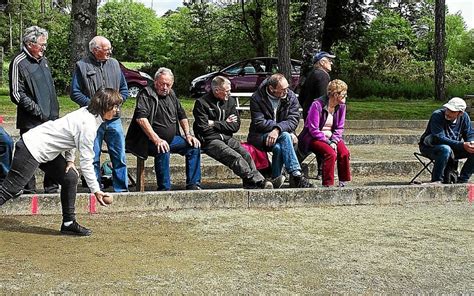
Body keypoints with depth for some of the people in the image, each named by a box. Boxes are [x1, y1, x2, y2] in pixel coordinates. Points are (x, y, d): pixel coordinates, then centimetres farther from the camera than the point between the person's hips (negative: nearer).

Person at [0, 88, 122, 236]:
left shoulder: (86, 112, 3)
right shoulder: (88, 125, -24)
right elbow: (86, 162, -22)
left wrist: (70, 159, 7)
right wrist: (96, 190, -16)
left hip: (45, 150, 10)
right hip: (32, 150, -10)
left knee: (71, 178, 7)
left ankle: (68, 224, 15)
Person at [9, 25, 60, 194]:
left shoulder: (43, 60, 15)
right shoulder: (19, 63, -10)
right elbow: (17, 94, -14)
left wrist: (55, 112, 15)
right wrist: (38, 111, -15)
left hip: (51, 119, 8)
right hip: (31, 122, -7)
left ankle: (51, 187, 22)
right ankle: (29, 190, 10)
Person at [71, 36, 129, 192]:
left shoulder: (114, 64, 11)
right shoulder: (82, 66, -1)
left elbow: (124, 89, 16)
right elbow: (75, 93, -3)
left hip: (114, 119, 3)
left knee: (120, 157, 4)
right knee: (93, 158, 3)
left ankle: (121, 189, 13)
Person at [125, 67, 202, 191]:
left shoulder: (171, 95, 14)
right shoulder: (146, 95, -11)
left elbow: (182, 116, 25)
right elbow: (141, 118, -25)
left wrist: (188, 135, 10)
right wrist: (157, 140, -33)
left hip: (171, 139, 8)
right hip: (149, 141, -8)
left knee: (194, 146, -5)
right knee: (163, 151, -36)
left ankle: (193, 185, -4)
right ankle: (164, 189, -28)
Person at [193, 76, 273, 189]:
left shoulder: (230, 101, 12)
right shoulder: (201, 103, -3)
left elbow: (236, 126, 5)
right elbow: (204, 129, -10)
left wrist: (215, 124, -5)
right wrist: (225, 124, -2)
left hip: (227, 138, 5)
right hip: (210, 140, -5)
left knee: (245, 154, -23)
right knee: (235, 157, -28)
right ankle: (258, 181, -34)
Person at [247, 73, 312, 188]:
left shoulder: (291, 97, 1)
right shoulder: (257, 98, -7)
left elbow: (293, 120, -9)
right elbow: (259, 123, -14)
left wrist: (278, 129, -29)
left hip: (281, 134, 3)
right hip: (260, 136, -3)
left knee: (278, 148, -35)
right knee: (285, 137, -33)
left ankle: (275, 180, -23)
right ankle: (296, 176, -39)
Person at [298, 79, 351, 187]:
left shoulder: (341, 106, 3)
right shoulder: (317, 105, -17)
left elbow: (339, 128, 6)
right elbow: (313, 130, -17)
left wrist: (334, 141, -12)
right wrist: (328, 142, -22)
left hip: (331, 137, 6)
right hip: (313, 138, -6)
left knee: (345, 153, -22)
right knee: (331, 153, -32)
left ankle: (343, 183, -8)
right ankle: (328, 185, -27)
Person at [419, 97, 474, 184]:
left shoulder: (464, 117, -4)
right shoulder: (437, 116, -22)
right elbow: (439, 138, -28)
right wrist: (462, 145, -34)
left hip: (454, 148, 6)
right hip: (430, 147, -6)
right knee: (445, 149, -39)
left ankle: (462, 180, -7)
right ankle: (436, 181, -27)